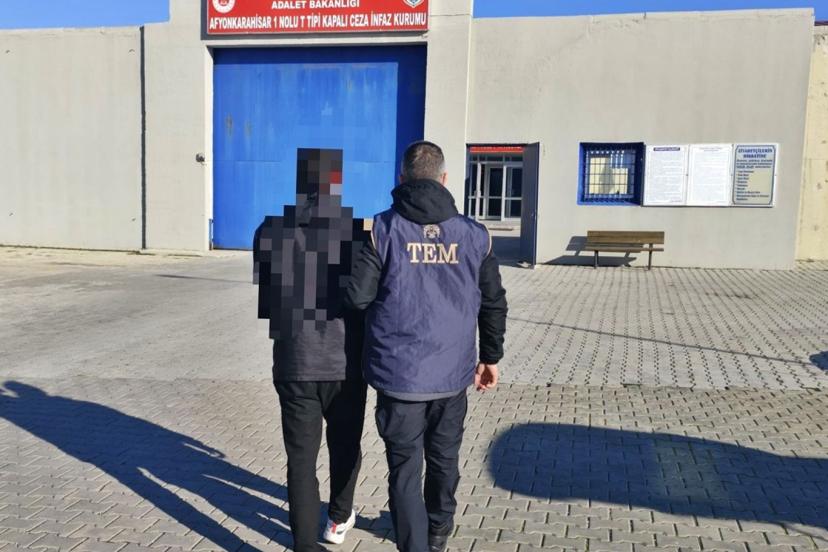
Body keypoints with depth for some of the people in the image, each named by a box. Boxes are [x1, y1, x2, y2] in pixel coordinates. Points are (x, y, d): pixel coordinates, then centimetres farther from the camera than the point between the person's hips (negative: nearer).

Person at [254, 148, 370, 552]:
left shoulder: (271, 231, -5)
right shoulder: (358, 230, -11)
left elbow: (265, 302, 3)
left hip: (293, 364, 0)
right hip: (344, 364, 0)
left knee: (301, 458, 8)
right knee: (344, 446, 22)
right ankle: (339, 518, 42)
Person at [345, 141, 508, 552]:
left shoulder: (384, 229, -10)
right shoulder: (474, 235, 0)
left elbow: (357, 296, -13)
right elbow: (494, 303, 7)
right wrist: (490, 356, 19)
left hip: (399, 373, -3)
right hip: (452, 372, 4)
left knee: (405, 468, 8)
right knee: (444, 457, 23)